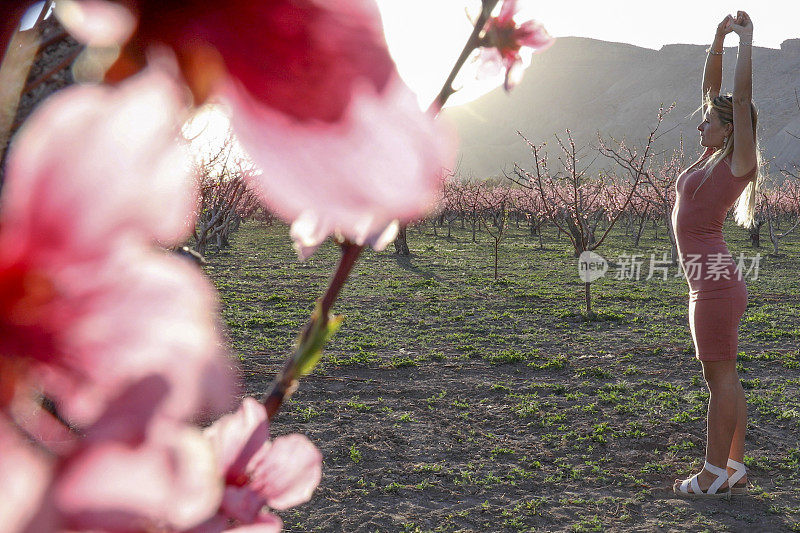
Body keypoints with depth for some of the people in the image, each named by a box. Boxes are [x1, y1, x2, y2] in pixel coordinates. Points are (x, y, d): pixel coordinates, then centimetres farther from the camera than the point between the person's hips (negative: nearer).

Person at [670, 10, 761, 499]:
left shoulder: (739, 162, -7)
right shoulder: (715, 155, 14)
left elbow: (741, 98, -13)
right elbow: (712, 90, 19)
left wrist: (747, 38, -5)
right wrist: (719, 38, 14)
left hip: (716, 282, -9)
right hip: (712, 281, 9)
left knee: (721, 378, -2)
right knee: (725, 378, 13)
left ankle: (715, 475, 7)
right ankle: (735, 469, 22)